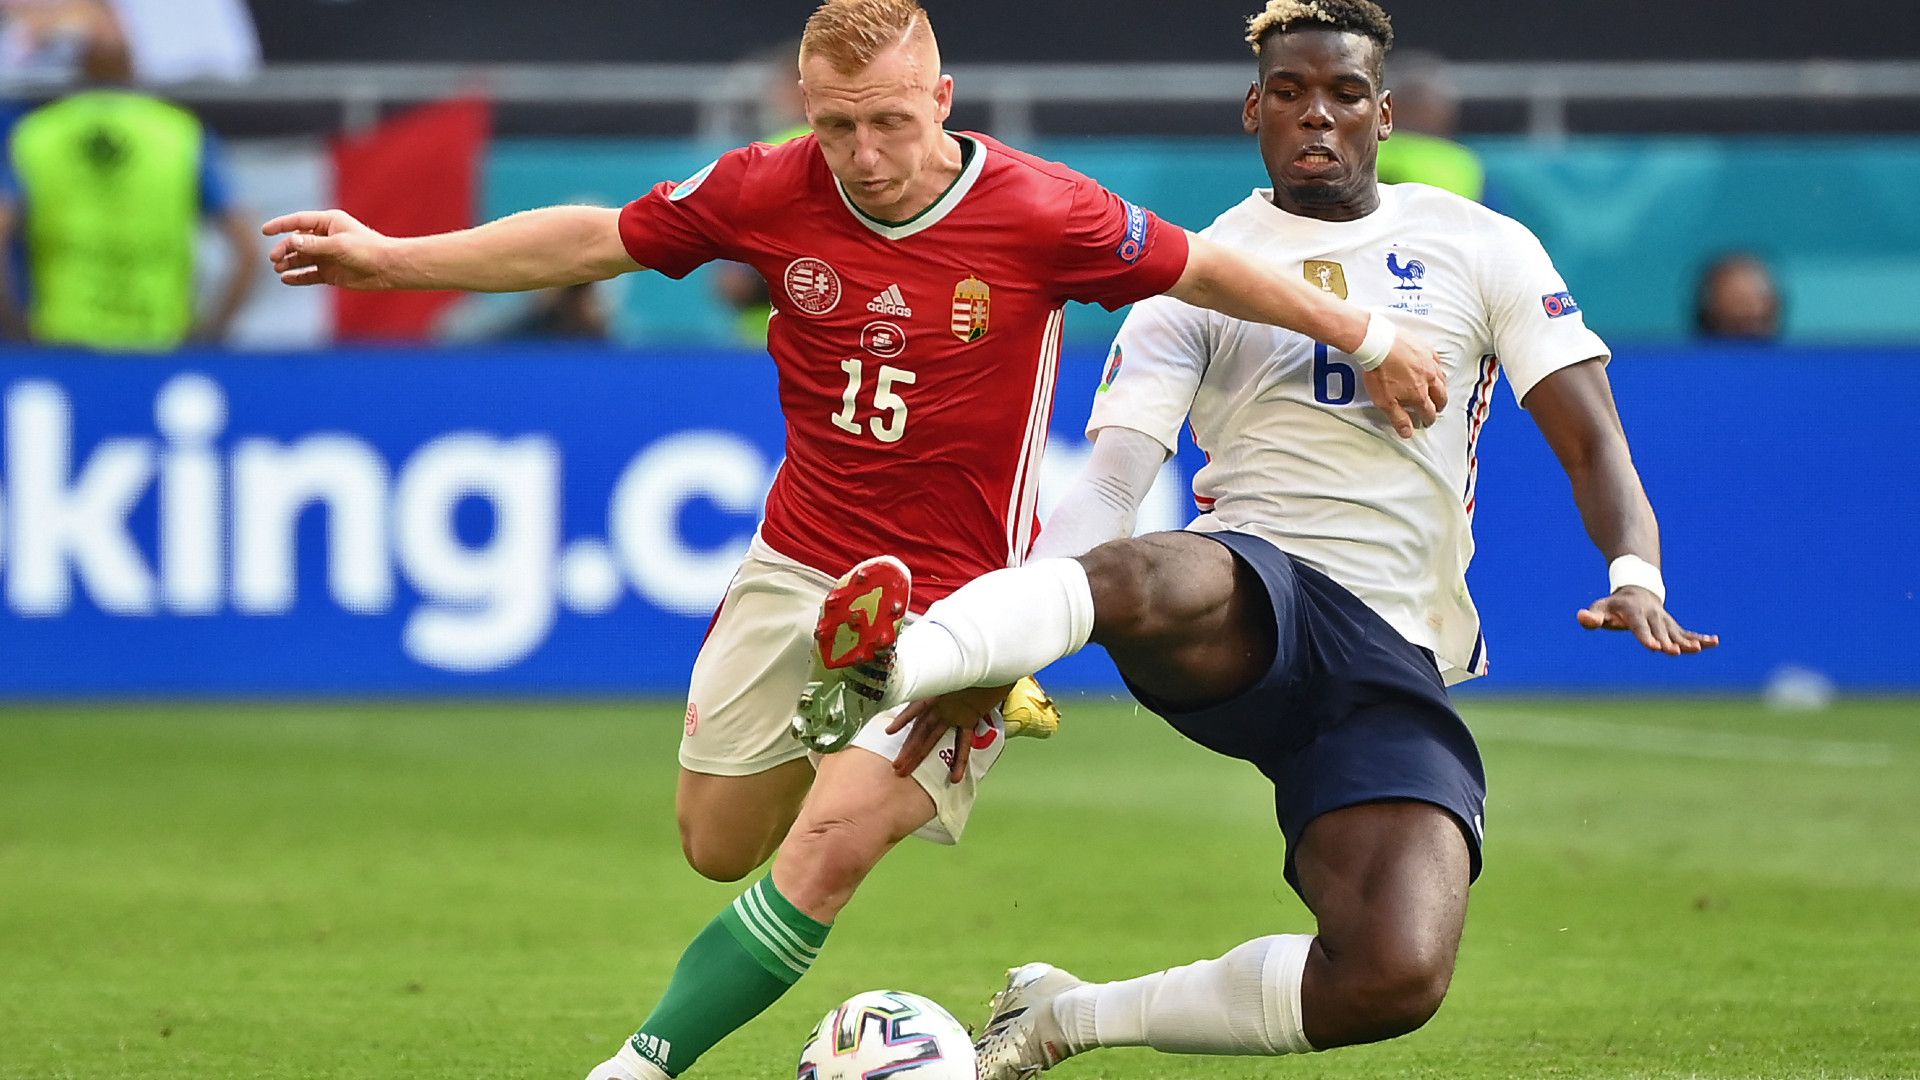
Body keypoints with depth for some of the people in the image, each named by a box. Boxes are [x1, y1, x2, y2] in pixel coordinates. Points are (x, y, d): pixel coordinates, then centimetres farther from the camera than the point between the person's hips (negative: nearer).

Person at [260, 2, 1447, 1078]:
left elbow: (1206, 270, -2)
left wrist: (1370, 337, 6)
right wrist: (390, 258, 1)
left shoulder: (1042, 213, -17)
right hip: (797, 574, 4)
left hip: (952, 599, -4)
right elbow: (591, 240, 3)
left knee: (828, 852, -20)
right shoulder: (770, 192, -9)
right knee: (718, 846, 15)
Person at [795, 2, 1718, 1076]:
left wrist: (1637, 575, -14)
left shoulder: (1479, 247, 14)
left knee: (1398, 979, -24)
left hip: (1395, 660, 1)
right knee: (1140, 578, -42)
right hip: (1247, 602, -1)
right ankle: (892, 664, -69)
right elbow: (1109, 487, -1)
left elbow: (1592, 441, 10)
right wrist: (990, 663, -20)